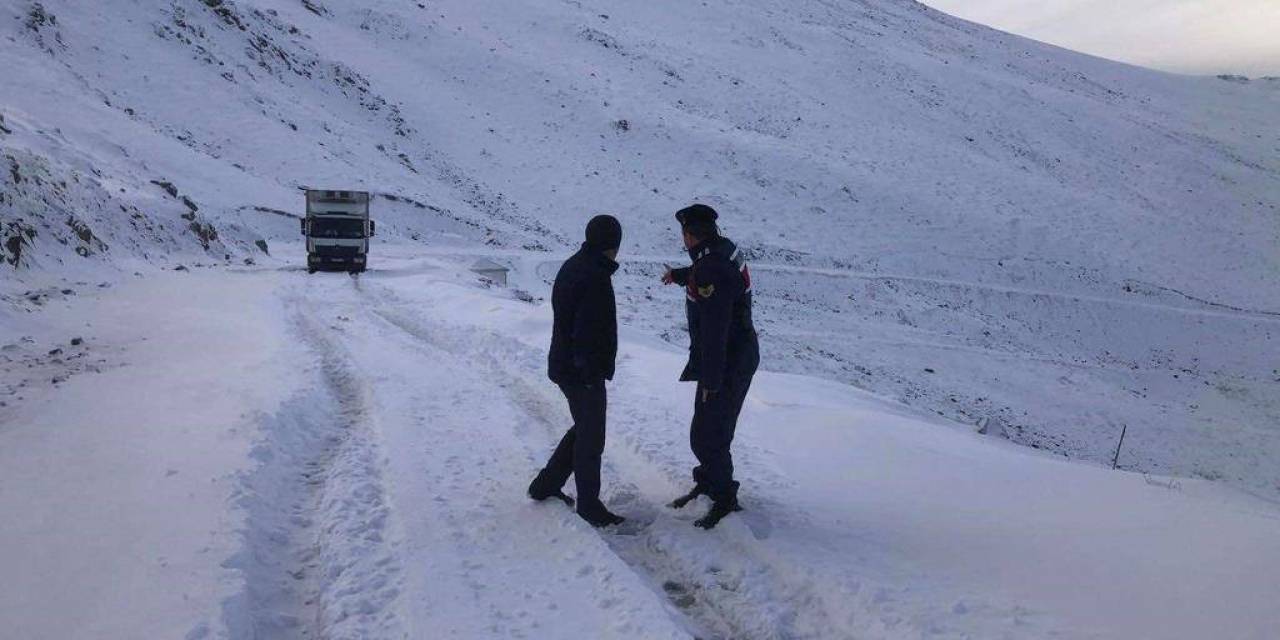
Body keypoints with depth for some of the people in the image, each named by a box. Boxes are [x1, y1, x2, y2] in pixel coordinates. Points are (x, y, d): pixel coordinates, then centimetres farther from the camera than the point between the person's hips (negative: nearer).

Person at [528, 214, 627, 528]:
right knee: (591, 439, 3)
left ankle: (545, 485, 31)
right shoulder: (595, 278, -23)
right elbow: (588, 333, -27)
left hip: (563, 364, 10)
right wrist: (593, 373, -21)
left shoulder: (572, 266, 9)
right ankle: (589, 505, 16)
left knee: (584, 428, 23)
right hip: (583, 373, -10)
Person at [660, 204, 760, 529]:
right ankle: (708, 482, 39)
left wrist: (711, 379, -24)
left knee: (706, 436, -1)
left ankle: (724, 499, 12)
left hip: (726, 365, -10)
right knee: (713, 427, 23)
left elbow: (714, 331, -28)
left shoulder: (711, 270, -27)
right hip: (741, 356, 10)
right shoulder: (724, 248, 4)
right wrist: (678, 276, 48)